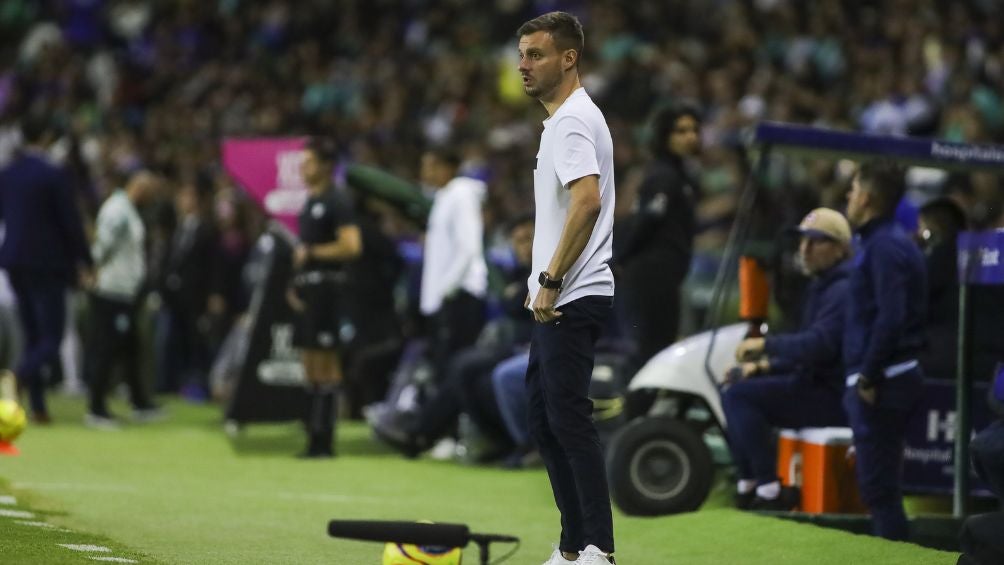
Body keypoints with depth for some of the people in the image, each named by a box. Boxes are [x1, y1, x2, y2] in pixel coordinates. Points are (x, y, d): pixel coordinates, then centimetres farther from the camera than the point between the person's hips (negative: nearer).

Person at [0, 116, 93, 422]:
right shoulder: (54, 176, -12)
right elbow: (71, 222, -11)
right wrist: (84, 262, -4)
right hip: (48, 263, -6)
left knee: (32, 336, 13)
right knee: (51, 336, -2)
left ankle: (38, 406, 12)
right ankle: (25, 373, -30)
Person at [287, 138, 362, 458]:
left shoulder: (337, 202, -10)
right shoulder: (310, 203, 18)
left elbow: (352, 246, -19)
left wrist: (310, 252, -13)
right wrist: (295, 285, 12)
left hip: (326, 285, -9)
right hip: (306, 289, 9)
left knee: (326, 363, -8)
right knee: (309, 363, 9)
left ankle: (324, 440, -7)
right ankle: (313, 436, 13)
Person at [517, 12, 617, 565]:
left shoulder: (573, 121, -14)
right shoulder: (561, 121, 19)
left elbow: (587, 200, -27)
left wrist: (550, 280, -24)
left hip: (571, 299, -11)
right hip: (558, 302, 11)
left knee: (569, 416, -12)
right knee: (544, 415, 11)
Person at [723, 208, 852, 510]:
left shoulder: (842, 291, -16)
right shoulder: (823, 286, 19)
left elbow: (819, 345, -29)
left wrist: (767, 344, -20)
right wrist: (767, 365, 11)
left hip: (834, 397, -11)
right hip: (817, 386, 11)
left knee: (740, 396, -19)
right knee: (735, 384, 15)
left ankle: (770, 489, -18)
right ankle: (747, 484, 11)